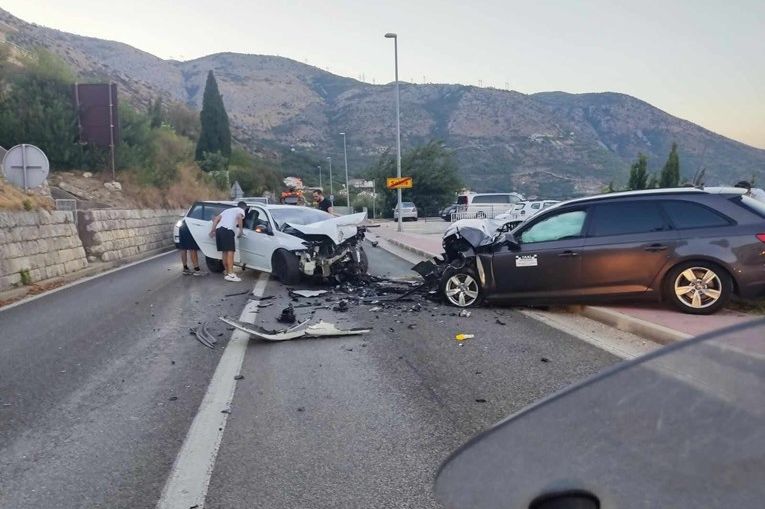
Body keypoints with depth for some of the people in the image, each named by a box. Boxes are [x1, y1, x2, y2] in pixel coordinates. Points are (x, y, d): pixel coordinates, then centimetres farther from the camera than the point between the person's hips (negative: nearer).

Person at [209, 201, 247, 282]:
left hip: (218, 229, 7)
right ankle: (230, 274, -20)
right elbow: (239, 217, -8)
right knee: (230, 252, -11)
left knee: (225, 252, 15)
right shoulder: (241, 210, 17)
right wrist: (241, 230, -3)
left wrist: (212, 230, 22)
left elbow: (216, 218, 26)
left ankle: (227, 272, 21)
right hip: (227, 230, -7)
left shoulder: (227, 210, 37)